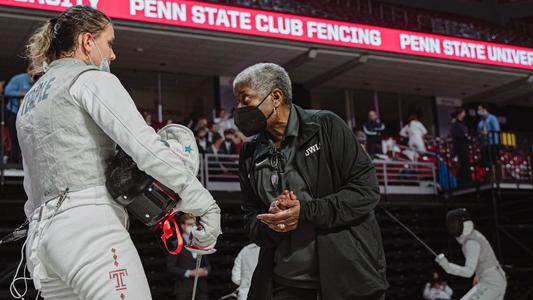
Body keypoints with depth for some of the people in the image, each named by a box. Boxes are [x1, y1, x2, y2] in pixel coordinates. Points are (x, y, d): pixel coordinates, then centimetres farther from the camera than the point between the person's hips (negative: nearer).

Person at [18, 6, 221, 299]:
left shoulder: (29, 103, 25)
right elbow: (144, 145, -13)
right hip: (91, 226, -9)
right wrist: (204, 203, -14)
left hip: (40, 237, 9)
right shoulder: (91, 79, 0)